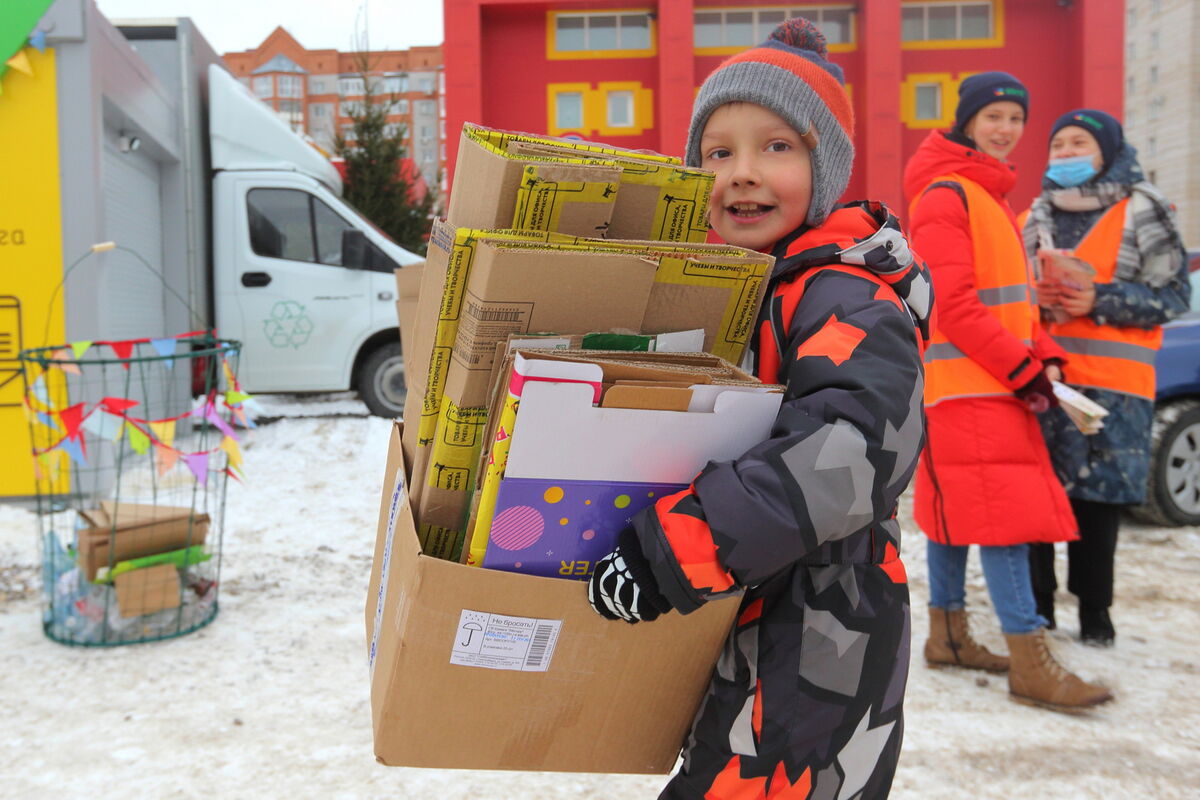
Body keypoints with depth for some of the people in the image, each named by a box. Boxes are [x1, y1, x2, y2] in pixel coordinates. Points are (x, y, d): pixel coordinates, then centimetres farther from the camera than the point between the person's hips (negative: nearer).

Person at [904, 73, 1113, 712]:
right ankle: (1030, 664, -6)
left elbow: (1014, 296, 20)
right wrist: (1023, 371, -15)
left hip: (995, 385, 10)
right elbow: (952, 305, -19)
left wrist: (1044, 358, 6)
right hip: (963, 387, -10)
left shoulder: (992, 197, 20)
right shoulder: (945, 197, -11)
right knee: (1004, 512, -10)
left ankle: (947, 636, 22)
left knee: (958, 512, 13)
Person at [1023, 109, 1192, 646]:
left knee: (1098, 499, -1)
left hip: (1110, 382, -3)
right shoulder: (1036, 217, 17)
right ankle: (1037, 603, 15)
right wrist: (1036, 296, -1)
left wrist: (1098, 302, -13)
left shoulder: (1140, 210, 4)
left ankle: (1093, 612, 14)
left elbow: (1173, 294, 0)